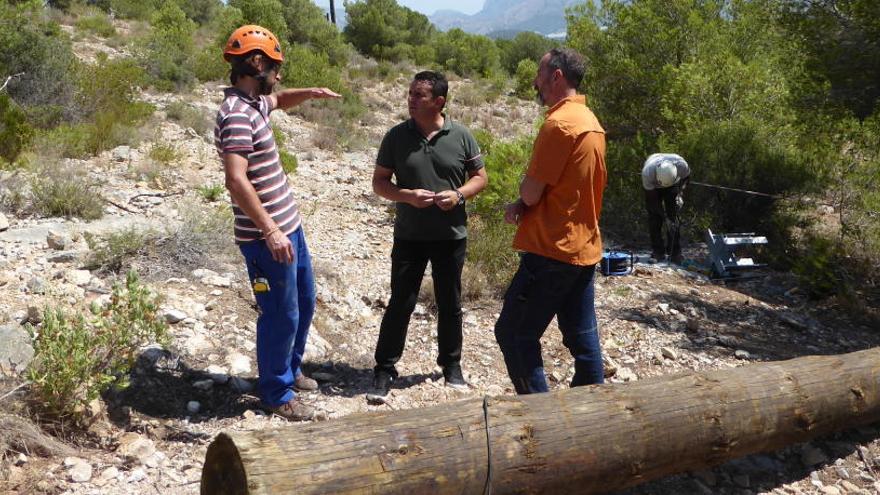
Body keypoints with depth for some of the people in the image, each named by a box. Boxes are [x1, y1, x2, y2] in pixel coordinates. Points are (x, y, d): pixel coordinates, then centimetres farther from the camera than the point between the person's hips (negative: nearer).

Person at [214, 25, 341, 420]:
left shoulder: (255, 103, 9)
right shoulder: (237, 115, -21)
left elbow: (281, 100, 33)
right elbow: (237, 181, -30)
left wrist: (310, 93, 16)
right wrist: (269, 231, -32)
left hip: (289, 226, 10)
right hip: (267, 237, -10)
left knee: (304, 303, 22)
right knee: (281, 315, 3)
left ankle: (289, 369, 42)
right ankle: (276, 393, 22)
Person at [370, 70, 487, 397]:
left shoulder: (461, 136, -3)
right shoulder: (396, 136, -4)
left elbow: (480, 177, 4)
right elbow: (379, 182, 0)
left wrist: (458, 194, -16)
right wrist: (407, 195, -18)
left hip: (451, 237, 1)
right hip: (408, 237, -1)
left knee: (449, 304, 13)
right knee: (400, 303, 3)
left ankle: (451, 364, 31)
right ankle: (384, 368, 16)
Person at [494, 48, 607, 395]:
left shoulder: (559, 123, -17)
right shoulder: (591, 122, 13)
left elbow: (531, 192, -16)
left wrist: (523, 191, 7)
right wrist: (521, 205, -1)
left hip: (552, 251, -9)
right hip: (584, 249, 9)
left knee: (513, 333, 1)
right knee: (583, 338, 13)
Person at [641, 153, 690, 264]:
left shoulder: (682, 165, -38)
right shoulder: (647, 173, -41)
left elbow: (687, 176, -10)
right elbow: (652, 199, -30)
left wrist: (679, 193, -21)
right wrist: (665, 217, -30)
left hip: (673, 184, 1)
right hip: (653, 186, -1)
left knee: (673, 215, -10)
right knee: (654, 216, -11)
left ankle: (675, 253, -6)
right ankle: (657, 252, -2)